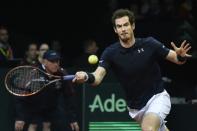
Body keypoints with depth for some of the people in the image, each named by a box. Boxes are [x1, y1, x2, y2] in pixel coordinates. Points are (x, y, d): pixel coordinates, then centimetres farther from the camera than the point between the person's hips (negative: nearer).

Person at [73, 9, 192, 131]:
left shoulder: (149, 44, -13)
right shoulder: (111, 53, -11)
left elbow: (177, 59, -6)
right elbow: (97, 77, -24)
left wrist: (181, 56, -31)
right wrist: (87, 77, -48)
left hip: (157, 98, -3)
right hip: (135, 108, 3)